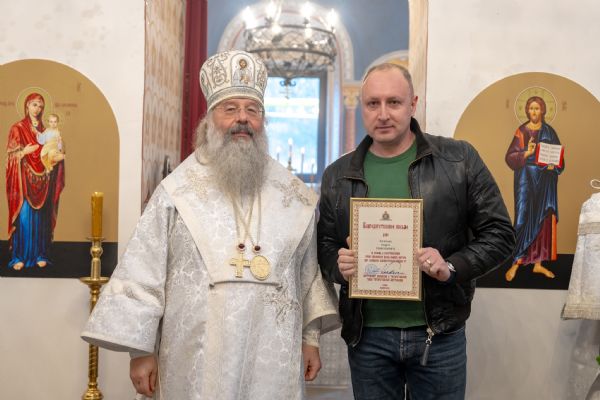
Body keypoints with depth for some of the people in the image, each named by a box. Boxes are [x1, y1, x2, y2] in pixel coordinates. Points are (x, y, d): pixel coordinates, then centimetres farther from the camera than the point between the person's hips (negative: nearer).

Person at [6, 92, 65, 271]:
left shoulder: (44, 130, 13)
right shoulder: (18, 128, 1)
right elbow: (11, 154, -3)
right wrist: (24, 152, -20)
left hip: (41, 179, 4)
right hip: (24, 179, -4)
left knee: (40, 217, 5)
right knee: (23, 217, -6)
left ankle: (39, 254, 11)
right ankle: (19, 256, 0)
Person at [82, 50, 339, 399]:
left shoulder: (294, 195, 7)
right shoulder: (177, 191, -2)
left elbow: (310, 271, 11)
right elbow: (144, 274, -2)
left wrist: (311, 339, 9)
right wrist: (140, 350, -5)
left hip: (272, 358, 2)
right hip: (197, 358, -2)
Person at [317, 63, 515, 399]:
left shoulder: (459, 160, -2)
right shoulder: (338, 176, 5)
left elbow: (499, 233, 0)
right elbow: (324, 246, 12)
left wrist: (452, 267, -16)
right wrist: (338, 265, -10)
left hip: (440, 333, -1)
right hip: (367, 335, 2)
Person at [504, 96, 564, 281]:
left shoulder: (549, 131, 8)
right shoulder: (521, 131, 0)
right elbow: (510, 157, -6)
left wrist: (554, 165, -12)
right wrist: (527, 153, -22)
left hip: (545, 181, 3)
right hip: (526, 180, -3)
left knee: (543, 219, 4)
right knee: (524, 219, -10)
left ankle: (538, 263, 12)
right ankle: (515, 263, -6)